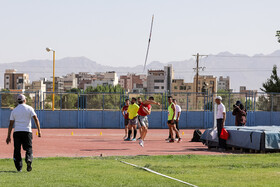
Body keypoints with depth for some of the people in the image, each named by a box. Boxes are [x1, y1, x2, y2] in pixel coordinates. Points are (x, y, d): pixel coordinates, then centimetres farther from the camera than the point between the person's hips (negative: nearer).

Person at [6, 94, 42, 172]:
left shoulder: (14, 110, 9)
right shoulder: (29, 108, 5)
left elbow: (11, 124, 7)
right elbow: (36, 119, -7)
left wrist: (8, 136, 9)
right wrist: (39, 130, -7)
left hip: (17, 132, 1)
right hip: (27, 131, -1)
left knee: (17, 150, 7)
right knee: (29, 148, 5)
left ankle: (19, 167, 1)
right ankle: (28, 160, -25)